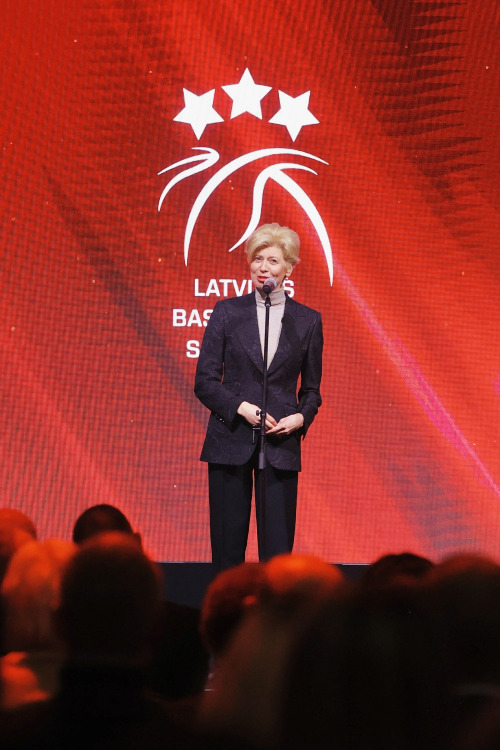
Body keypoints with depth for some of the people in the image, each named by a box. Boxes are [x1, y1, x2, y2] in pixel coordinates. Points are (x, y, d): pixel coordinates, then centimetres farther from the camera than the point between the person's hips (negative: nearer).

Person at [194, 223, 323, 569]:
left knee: (277, 549, -2)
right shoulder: (228, 312, 4)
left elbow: (311, 388, 13)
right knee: (227, 547, 2)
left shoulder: (308, 320, 6)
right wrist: (242, 408, -12)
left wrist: (301, 417, -7)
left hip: (281, 444, 0)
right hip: (230, 440, 0)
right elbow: (204, 381, 2)